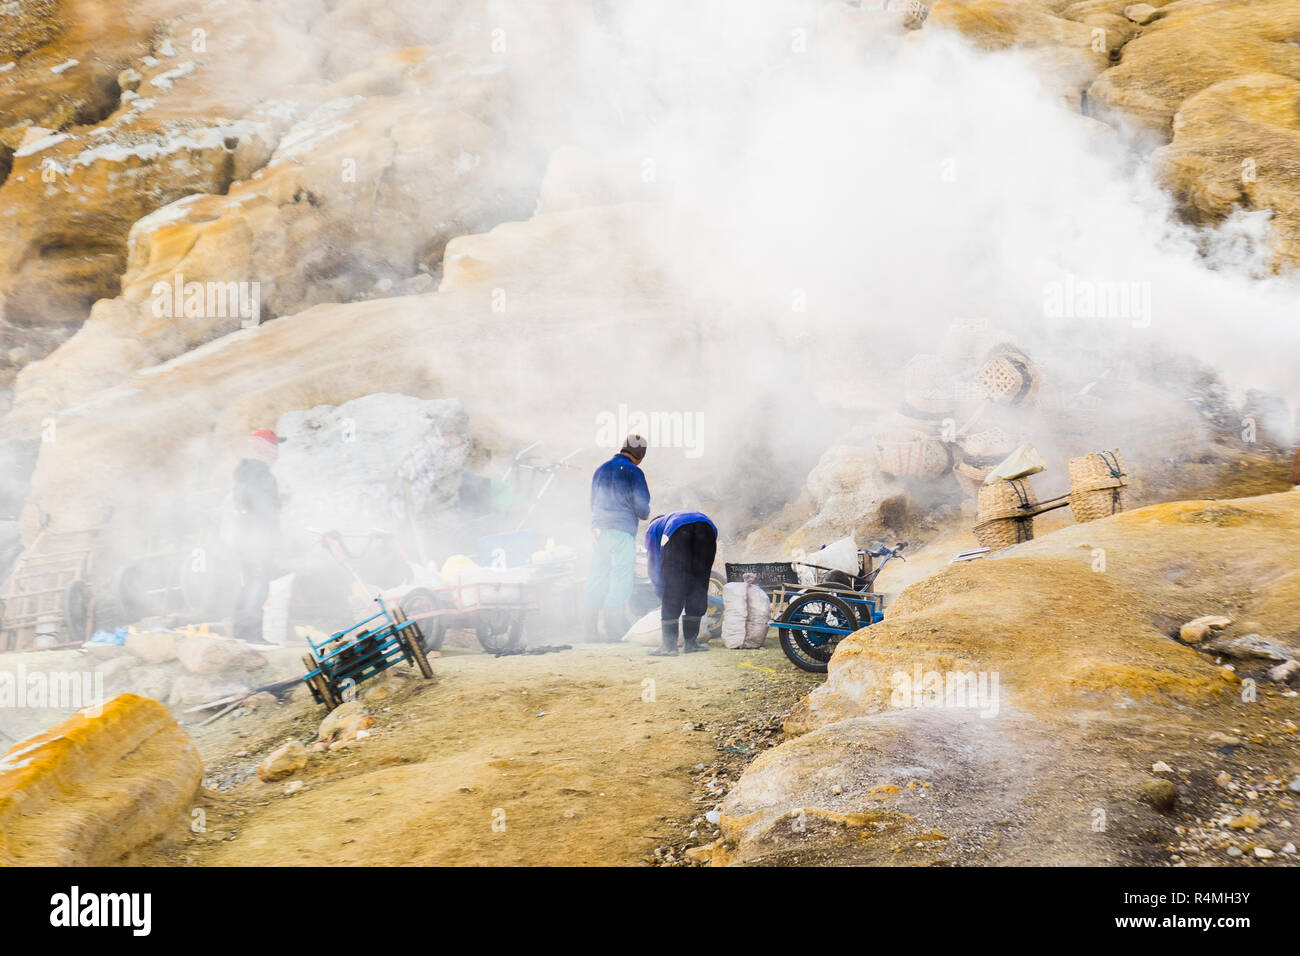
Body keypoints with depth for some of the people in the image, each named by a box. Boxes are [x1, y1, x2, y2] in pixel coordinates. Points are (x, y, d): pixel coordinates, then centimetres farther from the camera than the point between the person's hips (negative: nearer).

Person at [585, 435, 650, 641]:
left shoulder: (601, 470, 15)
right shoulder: (633, 472, -6)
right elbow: (642, 506, -6)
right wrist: (644, 515, 15)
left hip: (599, 529, 6)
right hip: (623, 531, -6)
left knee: (596, 580, 8)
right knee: (620, 579, -4)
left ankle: (591, 630, 8)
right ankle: (614, 630, -7)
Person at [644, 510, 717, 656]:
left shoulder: (652, 528, 38)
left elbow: (654, 567, 30)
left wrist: (662, 597, 38)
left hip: (677, 530, -4)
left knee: (672, 591, 2)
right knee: (698, 589, 13)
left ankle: (669, 644, -2)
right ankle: (690, 642, 15)